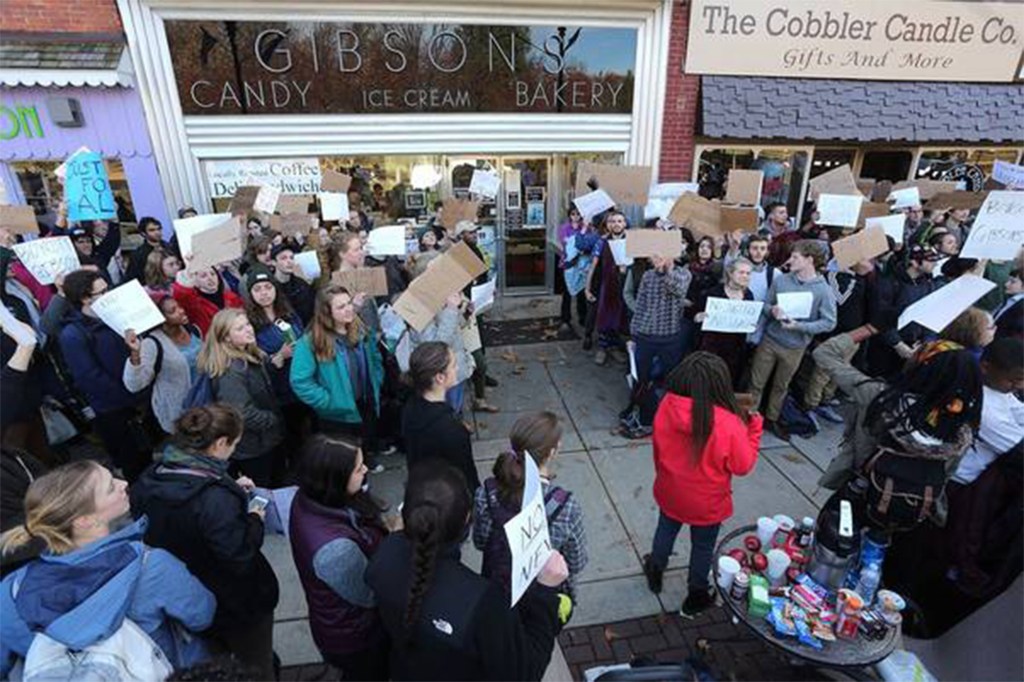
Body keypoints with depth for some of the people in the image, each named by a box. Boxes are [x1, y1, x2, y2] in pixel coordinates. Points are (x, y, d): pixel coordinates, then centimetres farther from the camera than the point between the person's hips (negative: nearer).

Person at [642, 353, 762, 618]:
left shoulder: (667, 406, -22)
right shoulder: (728, 424, -33)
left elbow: (658, 449, -5)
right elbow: (743, 466, -16)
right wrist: (753, 428, -7)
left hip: (670, 494, 3)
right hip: (707, 504, -3)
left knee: (666, 531, 29)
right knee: (702, 548, 23)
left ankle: (655, 573, 54)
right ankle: (695, 598, 45)